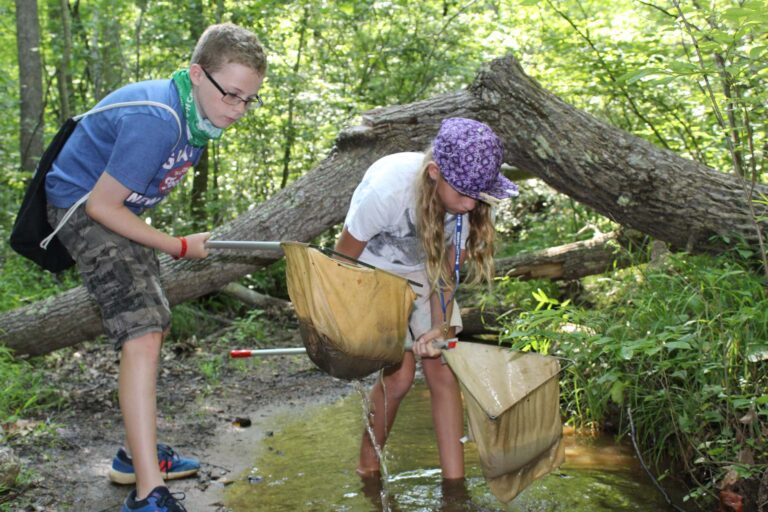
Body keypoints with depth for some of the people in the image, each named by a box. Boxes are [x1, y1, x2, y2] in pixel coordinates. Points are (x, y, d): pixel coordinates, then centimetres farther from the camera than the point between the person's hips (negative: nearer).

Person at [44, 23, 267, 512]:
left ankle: (139, 454, 31)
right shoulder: (155, 120, -32)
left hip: (118, 207, 10)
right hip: (83, 208, -10)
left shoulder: (199, 115, -3)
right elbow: (100, 205, -27)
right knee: (142, 336, -22)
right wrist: (180, 247, -19)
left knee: (154, 326, 17)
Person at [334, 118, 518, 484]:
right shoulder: (387, 188, -38)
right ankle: (368, 466, 14)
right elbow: (343, 260, -20)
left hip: (422, 272, 4)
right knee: (399, 373, -11)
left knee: (442, 370, -5)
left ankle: (454, 482, 4)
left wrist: (440, 327, -20)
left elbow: (447, 270, -9)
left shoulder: (471, 200, -24)